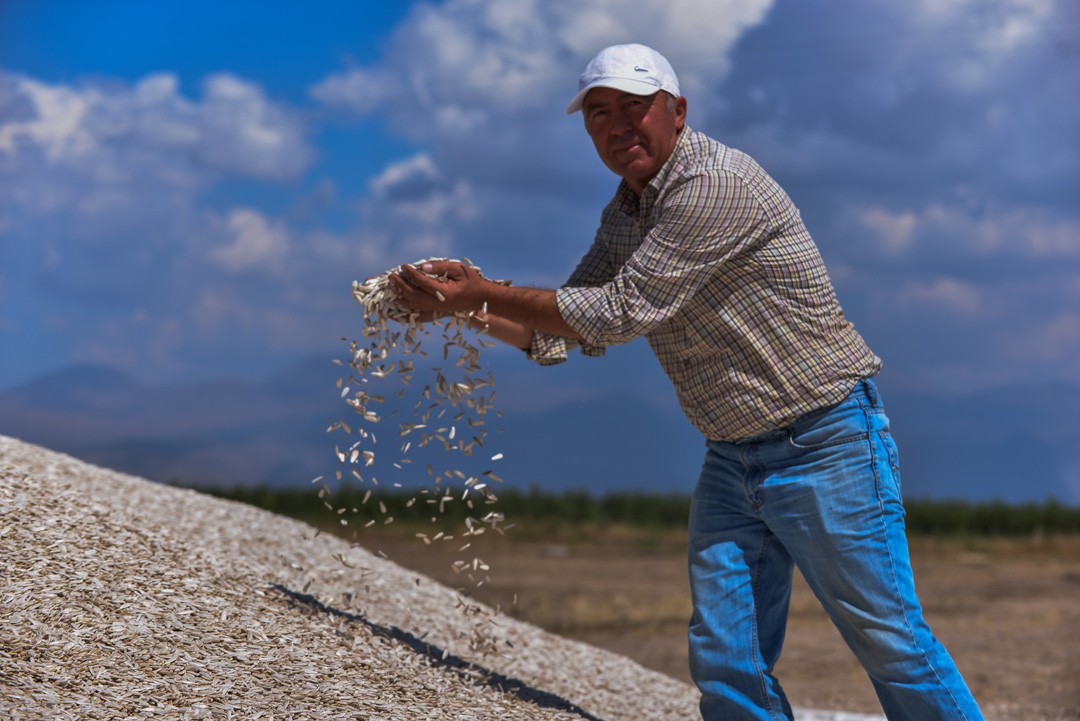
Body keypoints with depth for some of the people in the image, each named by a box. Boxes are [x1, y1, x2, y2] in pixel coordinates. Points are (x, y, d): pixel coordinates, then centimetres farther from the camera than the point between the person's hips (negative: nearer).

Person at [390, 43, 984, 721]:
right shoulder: (623, 217, 10)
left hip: (826, 447, -8)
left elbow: (620, 313, -21)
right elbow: (559, 331, 14)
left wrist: (484, 293, -16)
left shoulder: (716, 183, -19)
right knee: (725, 664, 3)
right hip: (732, 458, 8)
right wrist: (467, 304, -2)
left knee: (892, 645, -2)